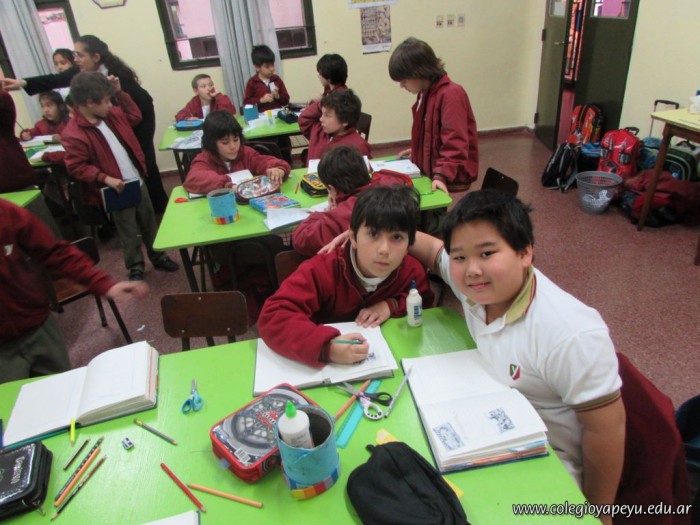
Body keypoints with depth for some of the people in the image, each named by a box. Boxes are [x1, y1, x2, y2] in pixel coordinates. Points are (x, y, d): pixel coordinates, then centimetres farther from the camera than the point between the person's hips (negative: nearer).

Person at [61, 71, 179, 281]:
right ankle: (135, 268, 25)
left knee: (149, 223, 18)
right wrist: (105, 179, -26)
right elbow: (76, 167, -18)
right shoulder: (73, 134, -21)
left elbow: (134, 116, 17)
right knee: (129, 232, 7)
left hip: (137, 181, 7)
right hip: (118, 189, -7)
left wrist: (120, 93, 5)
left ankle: (158, 257, 36)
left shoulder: (111, 115, 1)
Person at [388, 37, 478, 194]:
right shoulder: (425, 93, 9)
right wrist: (416, 151, 17)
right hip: (430, 172, 8)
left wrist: (441, 175, -33)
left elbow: (454, 143, -26)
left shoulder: (451, 94, -20)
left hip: (450, 179, -8)